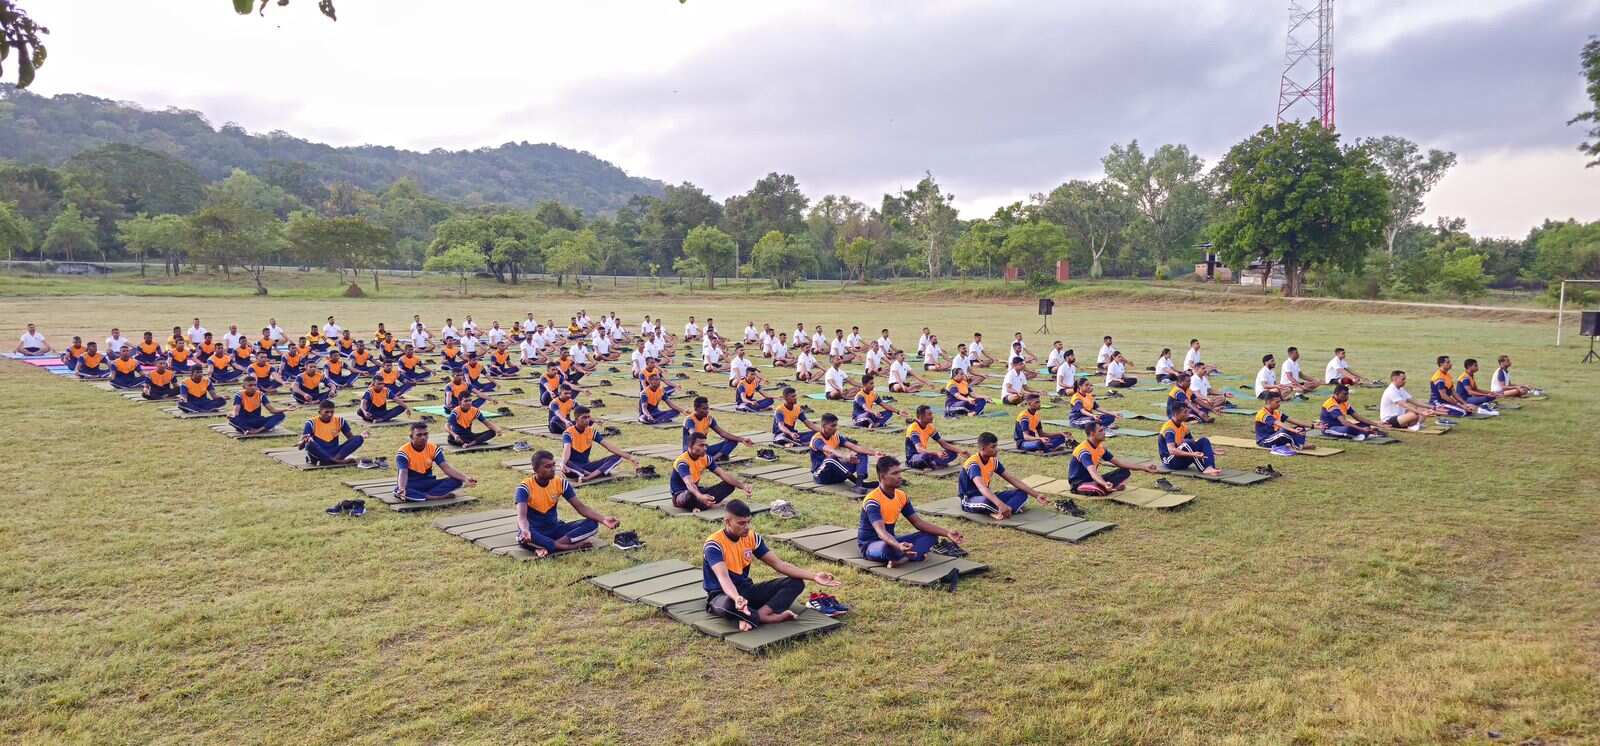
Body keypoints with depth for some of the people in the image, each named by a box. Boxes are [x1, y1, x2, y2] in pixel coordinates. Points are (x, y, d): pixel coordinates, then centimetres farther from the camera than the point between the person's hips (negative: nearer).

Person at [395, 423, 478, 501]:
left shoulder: (434, 448, -4)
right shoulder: (403, 452, -15)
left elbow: (446, 467, -12)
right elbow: (403, 473, -29)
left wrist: (465, 478, -29)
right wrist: (402, 489, -53)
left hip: (428, 483, 4)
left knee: (457, 481, -18)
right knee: (398, 491, -41)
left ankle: (426, 496, -31)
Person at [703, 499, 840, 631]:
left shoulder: (752, 537, -1)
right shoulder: (714, 544, -20)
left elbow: (778, 564, -1)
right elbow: (723, 577, -35)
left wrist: (814, 576, -11)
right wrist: (737, 598, -57)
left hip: (746, 590, 7)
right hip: (722, 594, -6)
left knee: (796, 582, -9)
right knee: (726, 605, -45)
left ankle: (755, 617, -29)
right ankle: (770, 617, -25)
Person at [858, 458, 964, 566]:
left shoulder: (902, 496, 1)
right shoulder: (873, 500, -24)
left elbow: (918, 522, 4)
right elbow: (881, 532, -37)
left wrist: (947, 534, -7)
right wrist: (898, 546, -57)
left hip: (891, 540, 8)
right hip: (870, 545, -8)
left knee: (931, 536, -5)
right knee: (886, 547, -43)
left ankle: (903, 559, -30)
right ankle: (917, 554, -13)